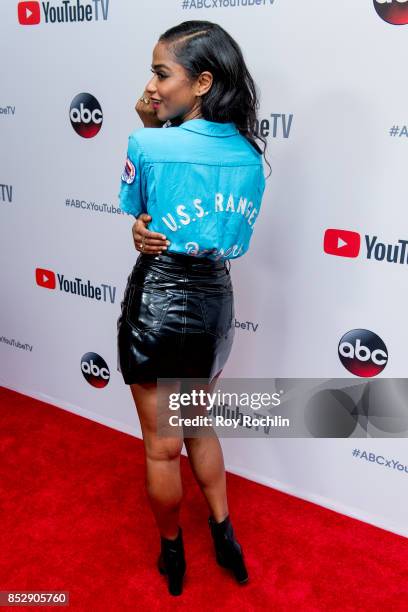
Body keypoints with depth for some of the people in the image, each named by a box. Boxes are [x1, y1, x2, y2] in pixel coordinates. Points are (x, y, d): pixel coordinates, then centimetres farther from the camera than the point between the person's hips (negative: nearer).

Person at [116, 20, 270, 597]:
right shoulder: (250, 154, -1)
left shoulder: (148, 144, -17)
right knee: (199, 425, 27)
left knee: (163, 446, 14)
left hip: (157, 305, -5)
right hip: (216, 302, 5)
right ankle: (225, 536, 38)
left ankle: (172, 554, 35)